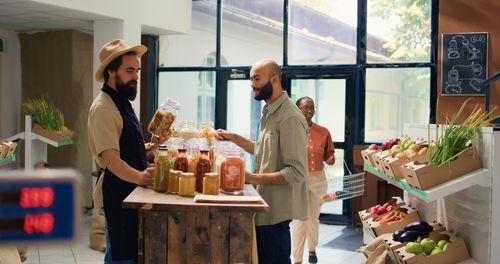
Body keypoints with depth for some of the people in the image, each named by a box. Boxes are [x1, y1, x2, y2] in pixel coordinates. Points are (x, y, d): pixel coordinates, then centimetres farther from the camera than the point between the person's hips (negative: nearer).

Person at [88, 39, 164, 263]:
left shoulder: (121, 102, 15)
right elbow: (110, 158, -27)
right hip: (118, 192, -10)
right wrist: (139, 176, -43)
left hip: (131, 189, 10)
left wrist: (151, 146, 7)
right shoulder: (103, 107, -17)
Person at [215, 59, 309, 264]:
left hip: (276, 210, -9)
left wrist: (253, 178, -23)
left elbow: (296, 172, -24)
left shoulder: (290, 117, -20)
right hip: (265, 206, 9)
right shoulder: (270, 113, 11)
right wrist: (233, 137, 15)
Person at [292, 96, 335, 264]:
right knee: (299, 219, -3)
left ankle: (312, 249, 38)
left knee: (314, 218, 17)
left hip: (318, 179, 3)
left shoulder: (323, 132, 3)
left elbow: (329, 152, 13)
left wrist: (330, 159, -7)